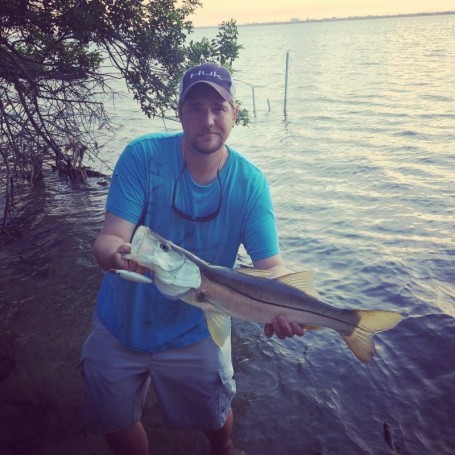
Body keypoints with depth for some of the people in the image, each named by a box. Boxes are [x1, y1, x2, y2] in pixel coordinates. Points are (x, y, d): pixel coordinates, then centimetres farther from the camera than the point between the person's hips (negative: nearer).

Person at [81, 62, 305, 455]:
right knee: (116, 423, 18)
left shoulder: (250, 183, -16)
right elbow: (109, 238, -24)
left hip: (195, 332, 0)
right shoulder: (143, 156, -20)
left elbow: (271, 265, -19)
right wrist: (115, 253, -49)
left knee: (214, 419, 20)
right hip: (122, 323, 0)